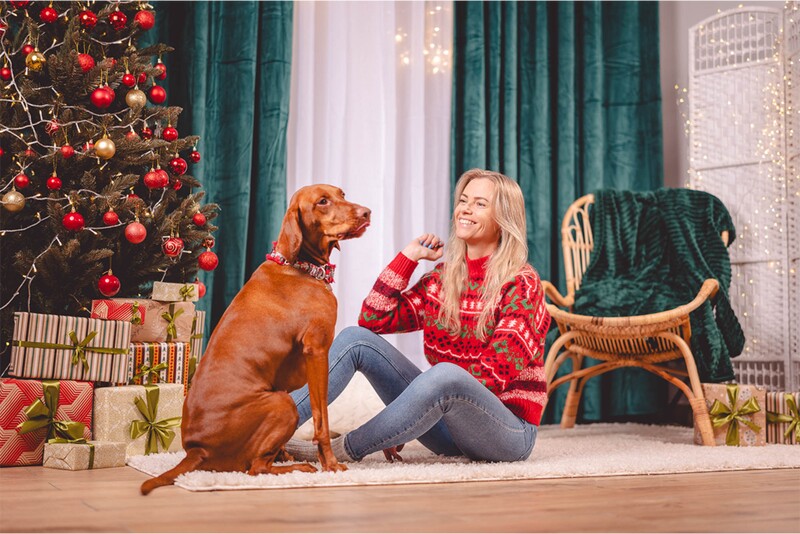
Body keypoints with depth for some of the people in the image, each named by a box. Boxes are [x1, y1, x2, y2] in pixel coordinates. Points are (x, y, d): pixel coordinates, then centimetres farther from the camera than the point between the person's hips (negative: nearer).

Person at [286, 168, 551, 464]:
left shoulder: (521, 284, -8)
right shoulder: (441, 278, 9)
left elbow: (497, 373, -17)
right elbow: (373, 319, 4)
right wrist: (409, 256, 2)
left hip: (508, 431, -5)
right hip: (447, 427, 6)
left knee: (445, 373, -39)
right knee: (356, 337, -8)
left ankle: (344, 449, -26)